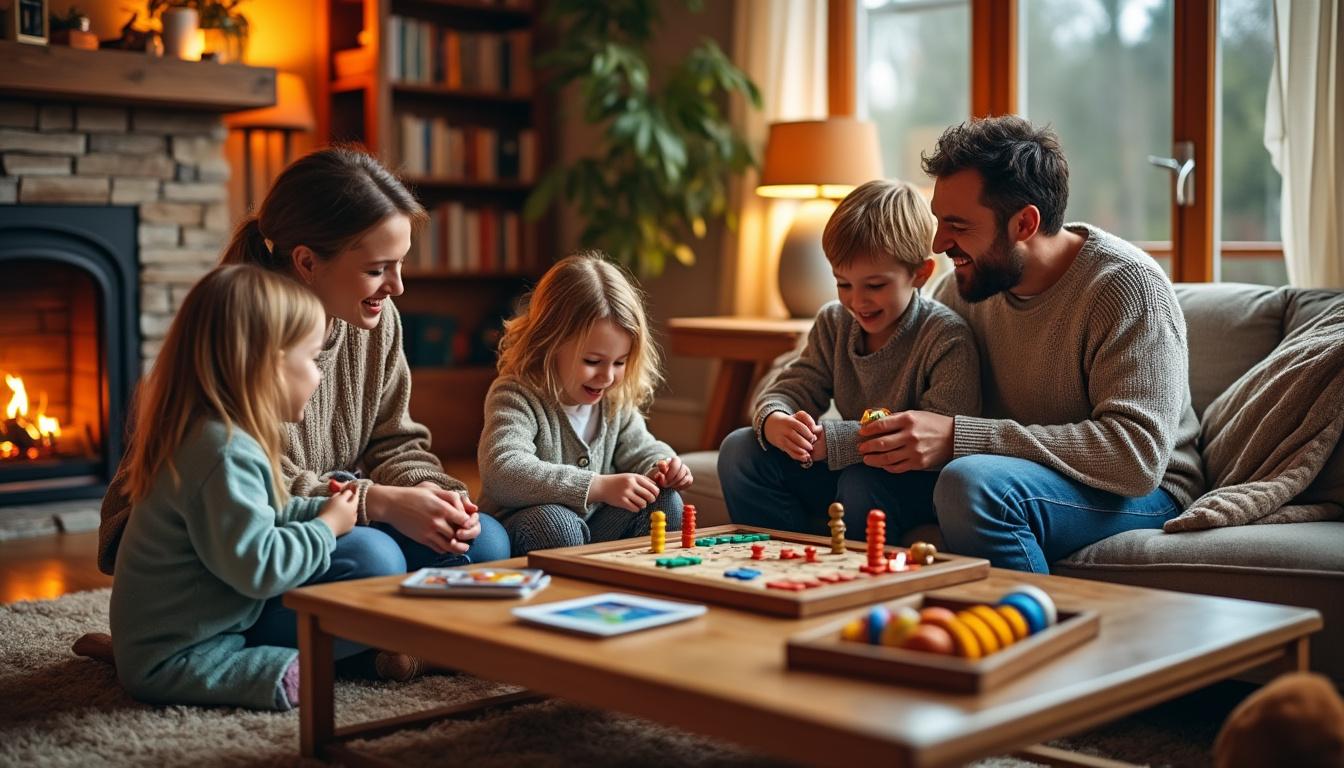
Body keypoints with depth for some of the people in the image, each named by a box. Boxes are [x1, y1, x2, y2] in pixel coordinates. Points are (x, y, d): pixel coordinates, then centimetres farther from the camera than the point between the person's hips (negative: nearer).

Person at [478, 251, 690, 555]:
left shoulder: (615, 399, 1)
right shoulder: (515, 396, -20)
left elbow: (641, 449, 16)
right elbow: (503, 471, -36)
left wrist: (661, 467, -11)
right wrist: (600, 487, -41)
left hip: (594, 525, 6)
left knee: (663, 501, -10)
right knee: (554, 522, -36)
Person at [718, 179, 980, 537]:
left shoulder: (948, 337, -18)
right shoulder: (834, 323, 4)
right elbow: (793, 387, 2)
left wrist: (833, 440, -33)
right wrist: (773, 422, -26)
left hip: (914, 480, -6)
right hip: (844, 470, 6)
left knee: (864, 480, -38)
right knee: (740, 449, -6)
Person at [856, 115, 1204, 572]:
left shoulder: (1129, 285, -19)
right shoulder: (969, 281, 0)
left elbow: (1138, 455, -28)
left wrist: (957, 437, -33)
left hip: (1144, 496, -6)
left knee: (974, 482, -34)